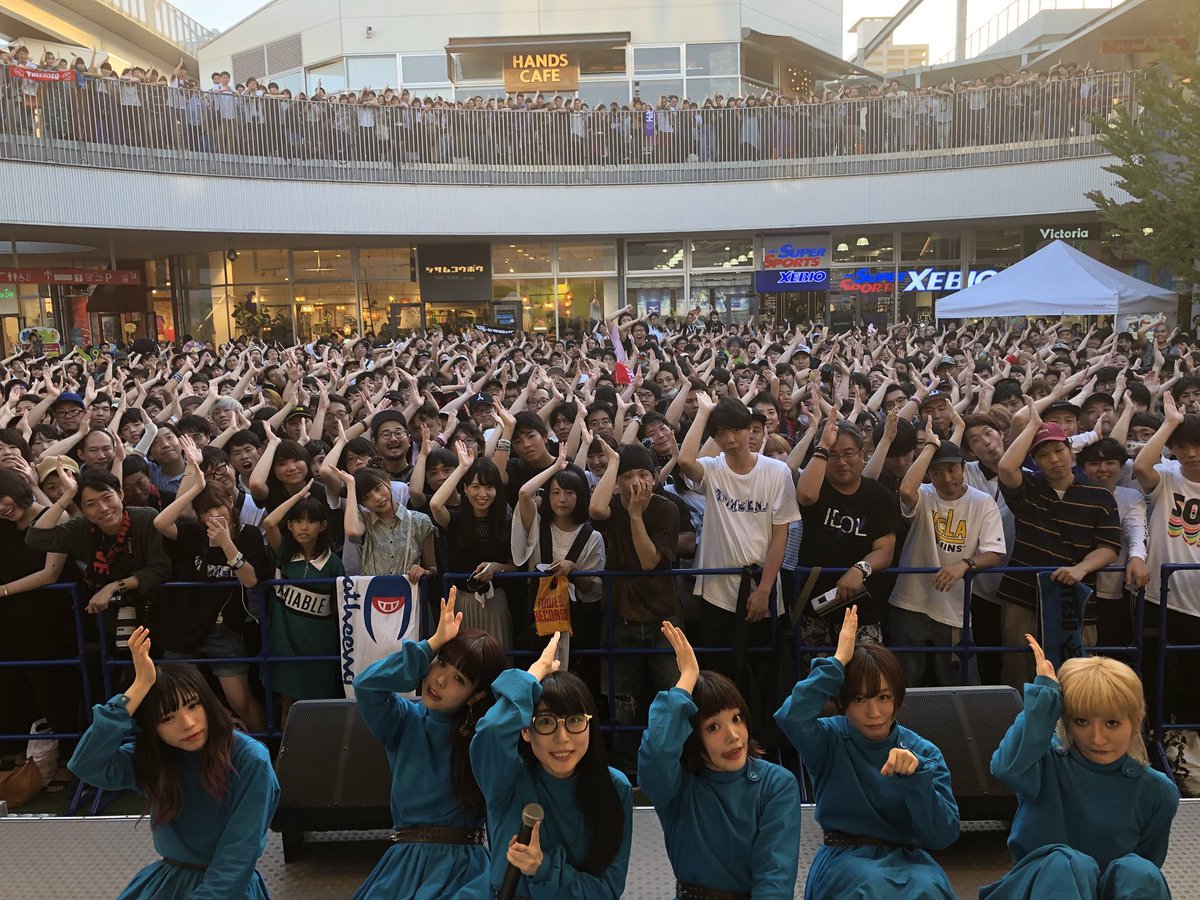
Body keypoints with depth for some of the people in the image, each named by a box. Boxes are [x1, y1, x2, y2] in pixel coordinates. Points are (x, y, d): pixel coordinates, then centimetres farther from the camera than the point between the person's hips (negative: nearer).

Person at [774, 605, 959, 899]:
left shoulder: (924, 752, 1)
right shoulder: (830, 739, -3)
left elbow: (944, 836, -8)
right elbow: (790, 717, -28)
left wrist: (916, 775, -24)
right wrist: (837, 662, -20)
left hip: (907, 858, 1)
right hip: (845, 856, -1)